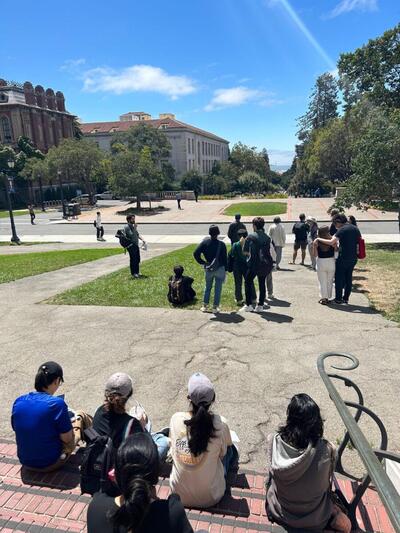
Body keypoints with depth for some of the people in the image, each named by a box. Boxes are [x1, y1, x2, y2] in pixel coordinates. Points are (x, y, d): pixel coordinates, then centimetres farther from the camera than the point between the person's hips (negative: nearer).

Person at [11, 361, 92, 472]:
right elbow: (67, 439, -18)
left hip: (25, 462, 6)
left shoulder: (18, 401, -9)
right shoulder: (57, 403, -25)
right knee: (80, 415, 14)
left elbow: (16, 428, 7)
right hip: (51, 464, -5)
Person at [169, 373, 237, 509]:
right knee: (232, 450, 17)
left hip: (179, 495, 2)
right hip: (210, 498, -2)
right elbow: (223, 453, -3)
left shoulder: (176, 419, -17)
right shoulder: (220, 424, -23)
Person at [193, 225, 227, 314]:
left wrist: (202, 262, -1)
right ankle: (215, 307, 11)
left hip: (208, 269, 2)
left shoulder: (205, 242, -7)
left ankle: (205, 306, 20)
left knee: (207, 287, 17)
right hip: (219, 269, -2)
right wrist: (225, 269, 5)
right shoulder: (221, 244, -11)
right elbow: (224, 258, -6)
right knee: (218, 288, 7)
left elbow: (196, 253, -11)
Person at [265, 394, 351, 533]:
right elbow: (326, 483, -8)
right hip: (315, 520, 1)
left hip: (279, 512, 0)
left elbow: (271, 473, -6)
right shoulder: (327, 450, -28)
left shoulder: (273, 441, -26)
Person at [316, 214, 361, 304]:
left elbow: (331, 242, -23)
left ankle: (338, 299, 11)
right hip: (353, 258, 7)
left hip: (343, 258, -7)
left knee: (339, 278, 5)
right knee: (349, 278, 15)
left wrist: (319, 239, -14)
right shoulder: (355, 228, 8)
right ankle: (346, 298, 21)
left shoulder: (342, 230, -14)